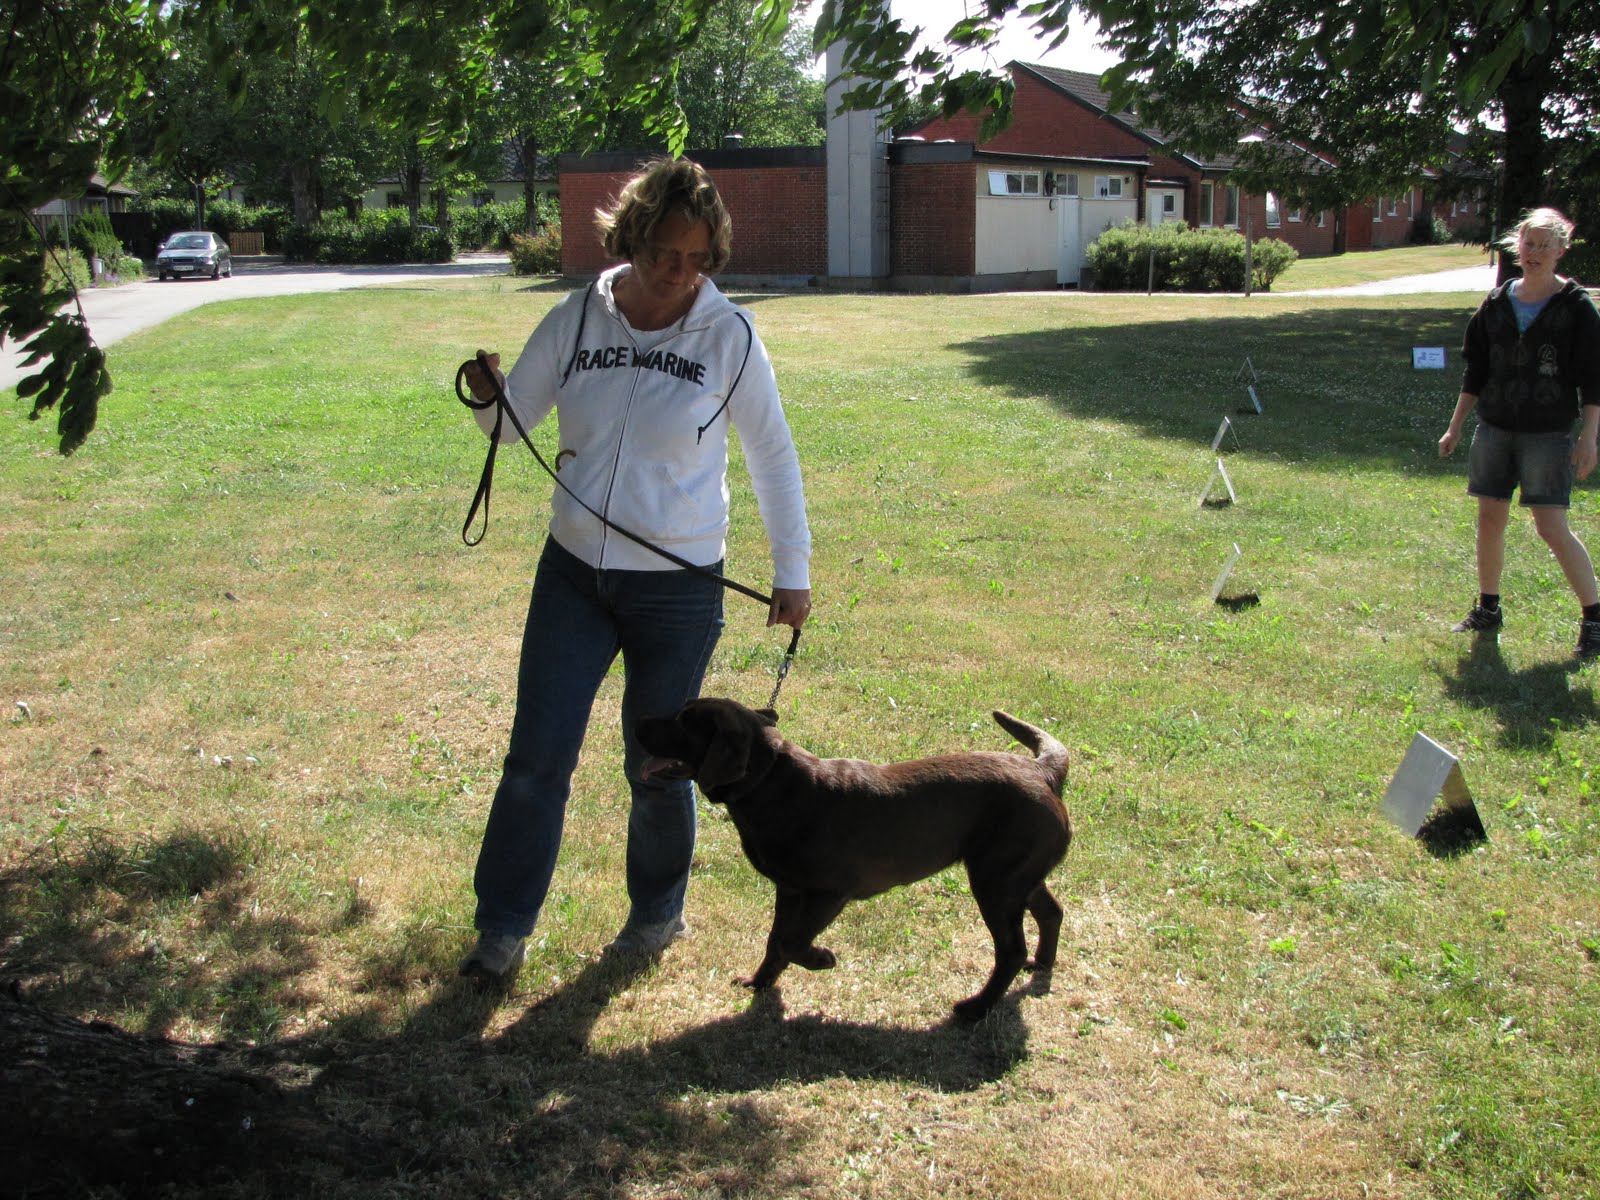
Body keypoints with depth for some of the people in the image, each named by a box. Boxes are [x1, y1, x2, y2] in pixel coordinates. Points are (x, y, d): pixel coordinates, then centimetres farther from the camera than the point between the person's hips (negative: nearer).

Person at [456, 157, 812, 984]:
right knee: (536, 755, 2)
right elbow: (513, 419, 7)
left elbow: (773, 458, 1)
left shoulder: (728, 336, -8)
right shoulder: (576, 320, -1)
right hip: (574, 572, 3)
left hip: (680, 588, -2)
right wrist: (486, 397, -16)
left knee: (656, 765, 9)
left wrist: (793, 572, 1)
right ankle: (503, 928, 17)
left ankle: (657, 913, 33)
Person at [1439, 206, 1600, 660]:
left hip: (1548, 434, -4)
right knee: (1490, 518, 8)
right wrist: (1455, 427, 12)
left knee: (1552, 526, -10)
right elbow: (1474, 373, 13)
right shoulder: (1497, 303, 7)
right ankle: (1488, 609, 23)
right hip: (1495, 428, 5)